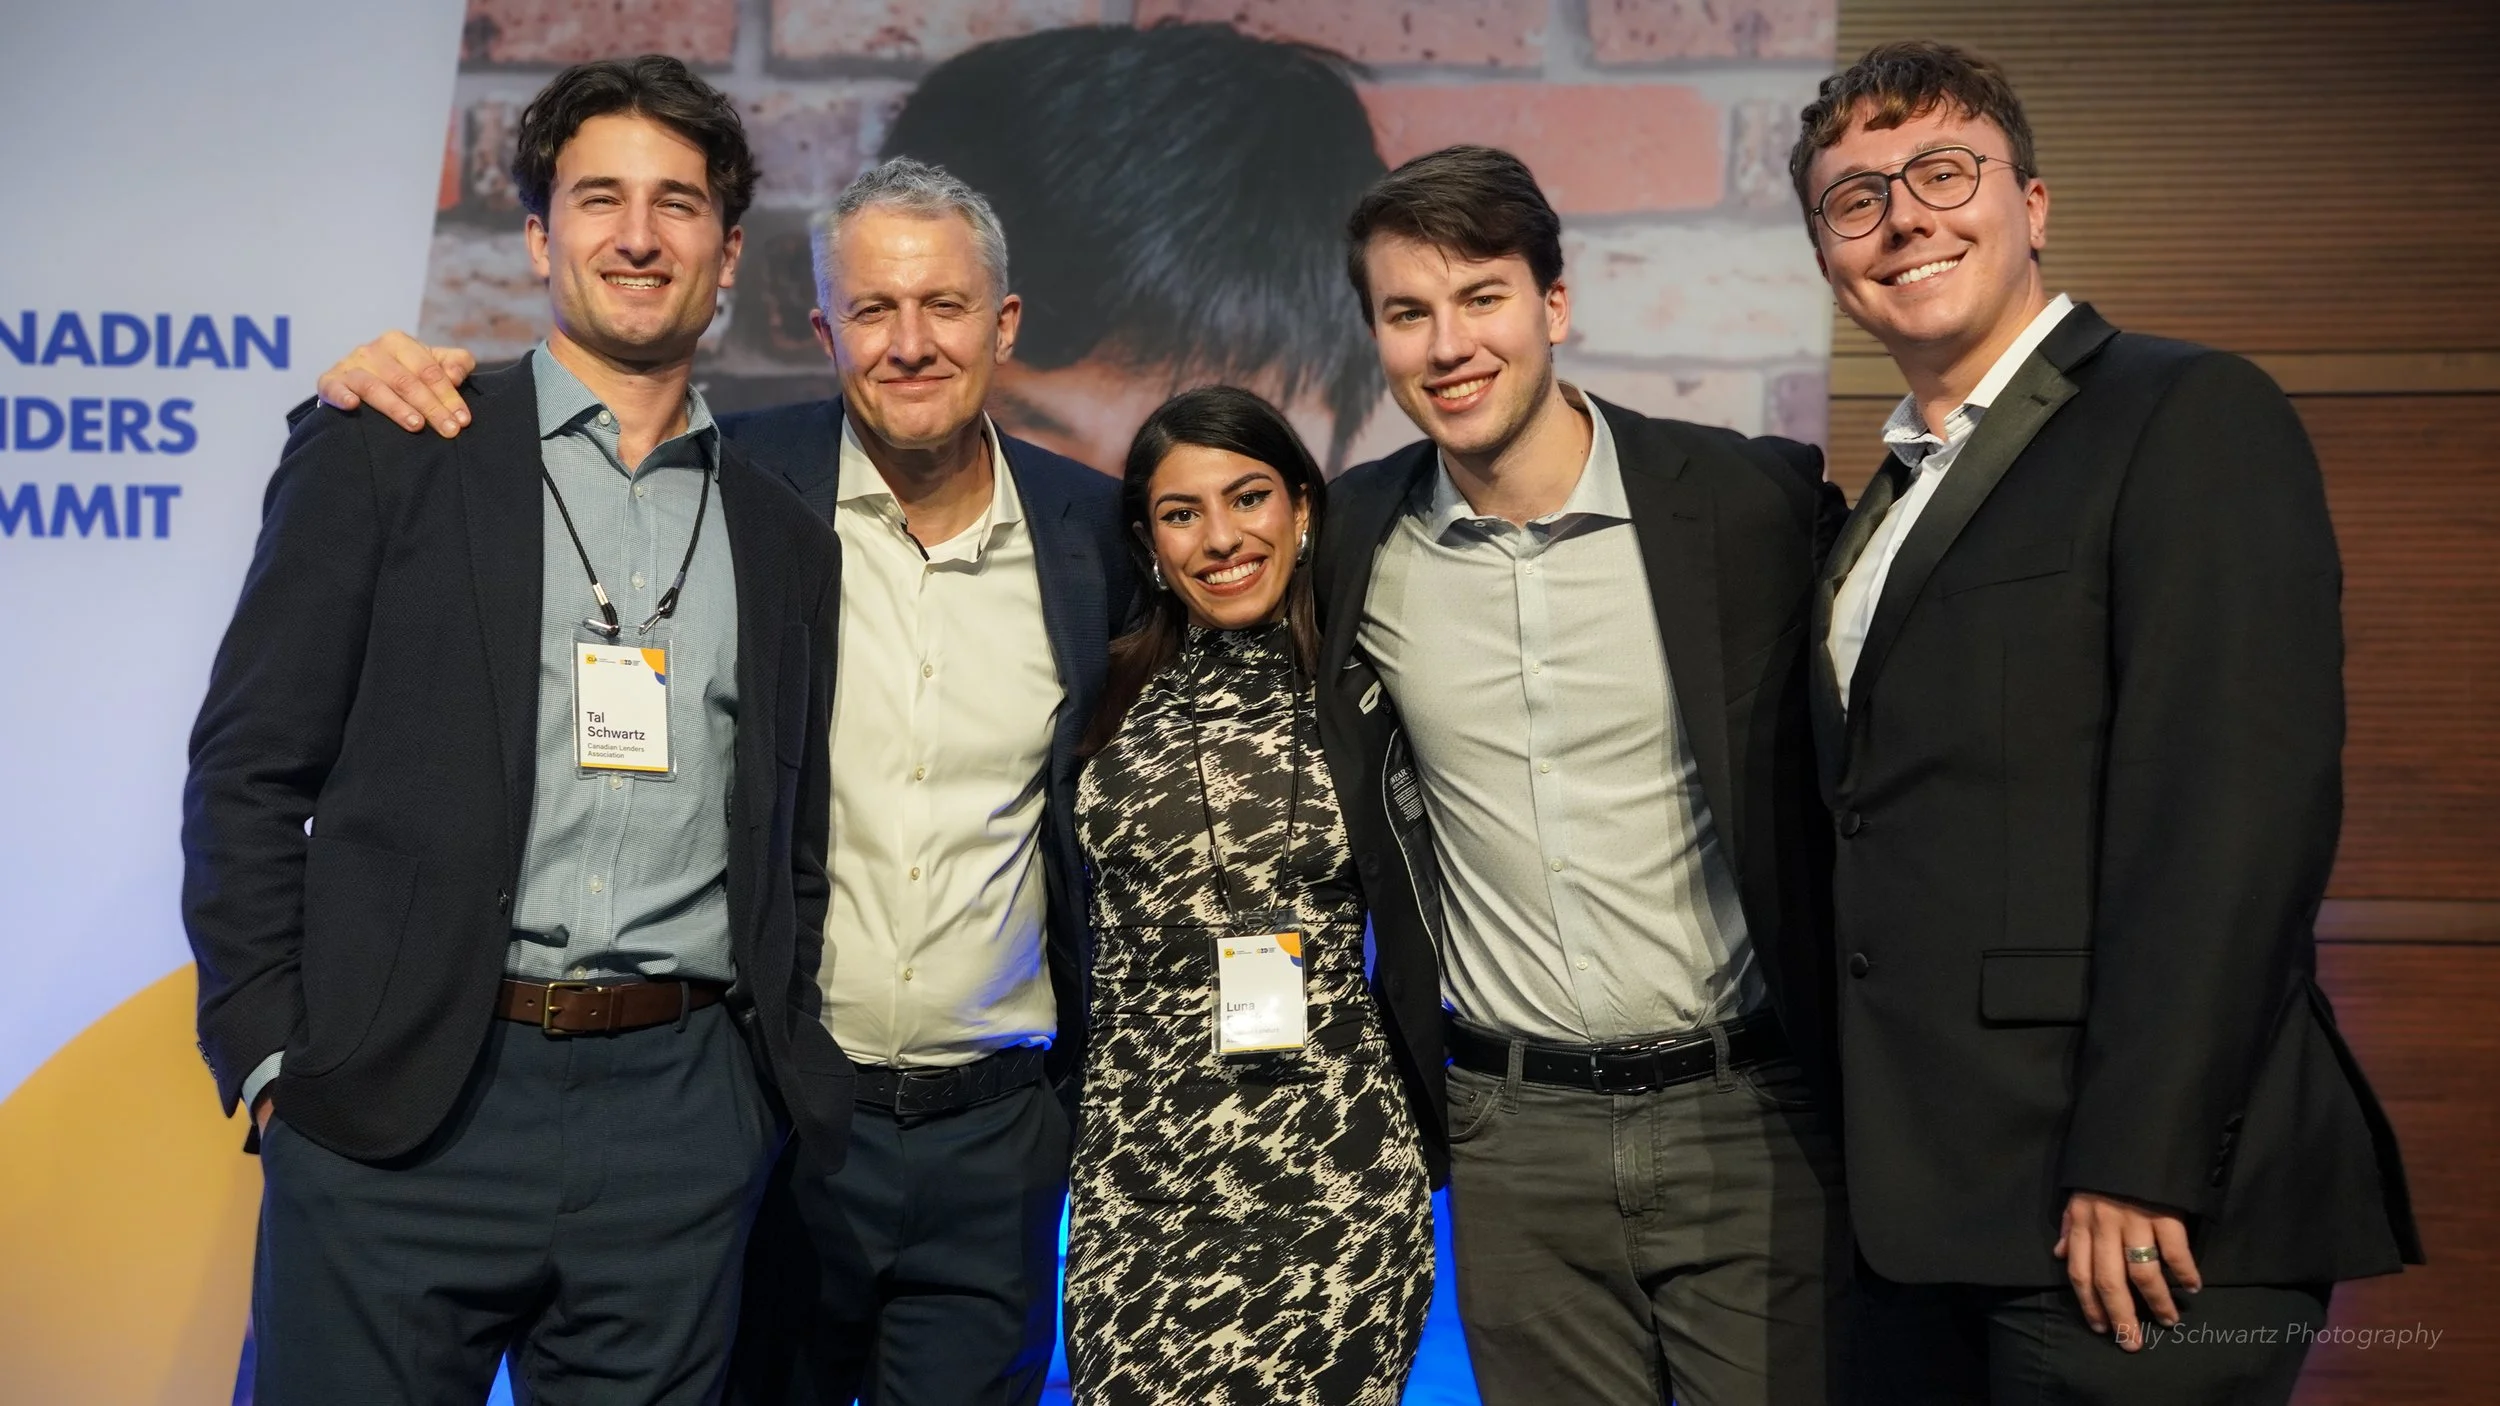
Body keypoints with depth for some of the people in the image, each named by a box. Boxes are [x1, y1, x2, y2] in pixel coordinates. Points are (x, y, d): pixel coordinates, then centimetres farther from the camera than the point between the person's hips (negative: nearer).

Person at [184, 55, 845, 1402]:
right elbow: (249, 769, 1)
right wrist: (274, 1054, -5)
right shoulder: (382, 455, 3)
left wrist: (781, 1078, 8)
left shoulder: (785, 539, 13)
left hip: (682, 1126, 3)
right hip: (399, 1111, -2)